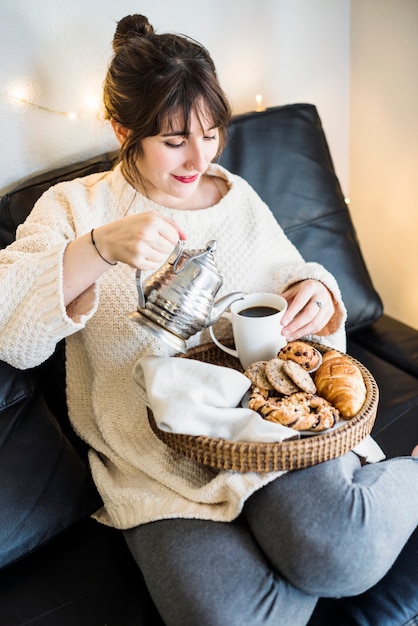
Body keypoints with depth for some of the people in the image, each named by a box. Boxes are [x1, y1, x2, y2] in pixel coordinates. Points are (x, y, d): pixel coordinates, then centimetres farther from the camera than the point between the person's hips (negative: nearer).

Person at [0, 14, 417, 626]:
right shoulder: (74, 207, 0)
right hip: (154, 448, -1)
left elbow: (289, 272, 18)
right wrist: (100, 247, -28)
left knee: (340, 556, -25)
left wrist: (314, 289, -7)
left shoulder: (236, 194, 10)